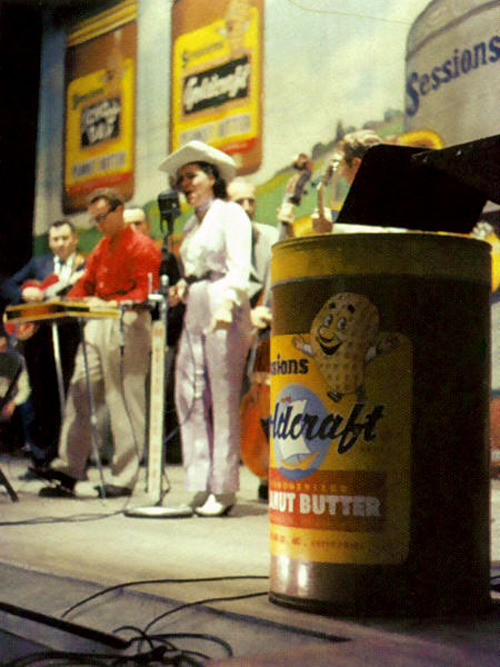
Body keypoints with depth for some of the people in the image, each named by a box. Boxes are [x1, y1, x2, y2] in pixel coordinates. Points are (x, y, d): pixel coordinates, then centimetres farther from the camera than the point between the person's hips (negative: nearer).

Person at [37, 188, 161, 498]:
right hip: (97, 324, 8)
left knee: (125, 402, -7)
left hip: (128, 324, -8)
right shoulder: (101, 249, 24)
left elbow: (145, 292, -12)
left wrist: (110, 303, -23)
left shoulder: (141, 246, -3)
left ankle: (124, 478, -2)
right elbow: (86, 285, 24)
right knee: (80, 395, 1)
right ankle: (67, 472, 2)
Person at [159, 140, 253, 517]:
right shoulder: (192, 225, 24)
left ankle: (223, 489, -6)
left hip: (224, 314, -8)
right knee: (190, 397, 1)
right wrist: (180, 288, 5)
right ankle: (200, 485, 4)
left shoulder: (230, 214, 1)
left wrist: (226, 305, -25)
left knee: (224, 400, -8)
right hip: (194, 314, 8)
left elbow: (239, 267, -10)